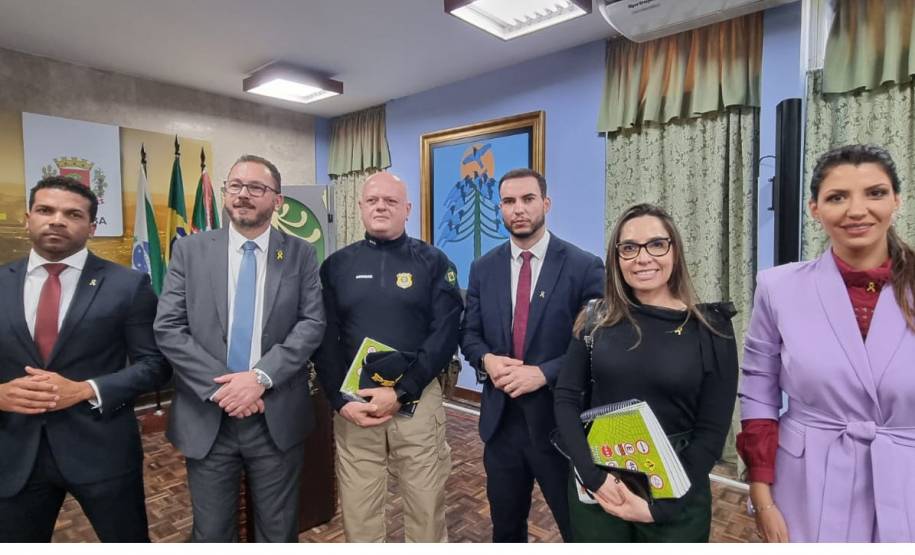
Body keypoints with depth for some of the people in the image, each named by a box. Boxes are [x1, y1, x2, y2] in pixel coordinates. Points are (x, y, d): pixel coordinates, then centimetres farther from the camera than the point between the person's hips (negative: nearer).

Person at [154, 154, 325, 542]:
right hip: (206, 417, 1)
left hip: (277, 418, 0)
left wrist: (261, 377, -19)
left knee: (279, 530, 17)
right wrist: (219, 387, -14)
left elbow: (312, 324, -7)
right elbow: (168, 329, -4)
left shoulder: (300, 254, 0)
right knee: (211, 532, 19)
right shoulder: (190, 250, 1)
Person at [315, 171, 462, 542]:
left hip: (417, 400, -1)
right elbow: (325, 339, 3)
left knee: (426, 507, 11)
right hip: (352, 405, 2)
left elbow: (445, 334, -7)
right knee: (357, 512, 13)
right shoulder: (336, 265, 6)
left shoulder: (433, 262, 0)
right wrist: (340, 400, -8)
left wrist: (401, 392, -14)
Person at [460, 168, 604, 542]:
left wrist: (543, 373, -21)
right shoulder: (483, 268, 4)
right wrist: (486, 359, -14)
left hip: (560, 420, -3)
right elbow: (469, 334, 7)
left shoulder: (584, 266, -8)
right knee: (506, 527, 22)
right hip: (501, 418, 4)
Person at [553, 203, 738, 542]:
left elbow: (712, 430, -7)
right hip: (597, 489, 2)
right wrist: (593, 475, -14)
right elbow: (566, 398, -3)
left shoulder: (711, 327, -7)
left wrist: (660, 506, -11)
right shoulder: (597, 319, -4)